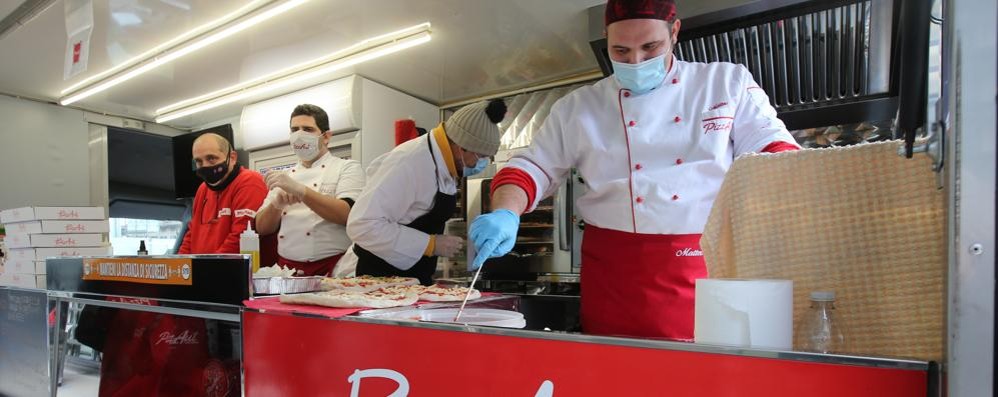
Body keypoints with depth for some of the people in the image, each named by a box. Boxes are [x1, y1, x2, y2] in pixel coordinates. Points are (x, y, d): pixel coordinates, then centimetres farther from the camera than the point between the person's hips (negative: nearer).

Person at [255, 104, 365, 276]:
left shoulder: (348, 167, 3)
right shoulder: (285, 177, 18)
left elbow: (347, 214, -13)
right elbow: (262, 228, 14)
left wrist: (299, 190, -19)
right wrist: (277, 204, -7)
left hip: (333, 268, -4)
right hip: (287, 267, 4)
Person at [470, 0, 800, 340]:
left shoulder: (729, 83, 8)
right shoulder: (577, 108, 8)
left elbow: (771, 146, 3)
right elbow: (534, 167, 6)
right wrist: (505, 214, -13)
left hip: (707, 268, 0)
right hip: (614, 273, 1)